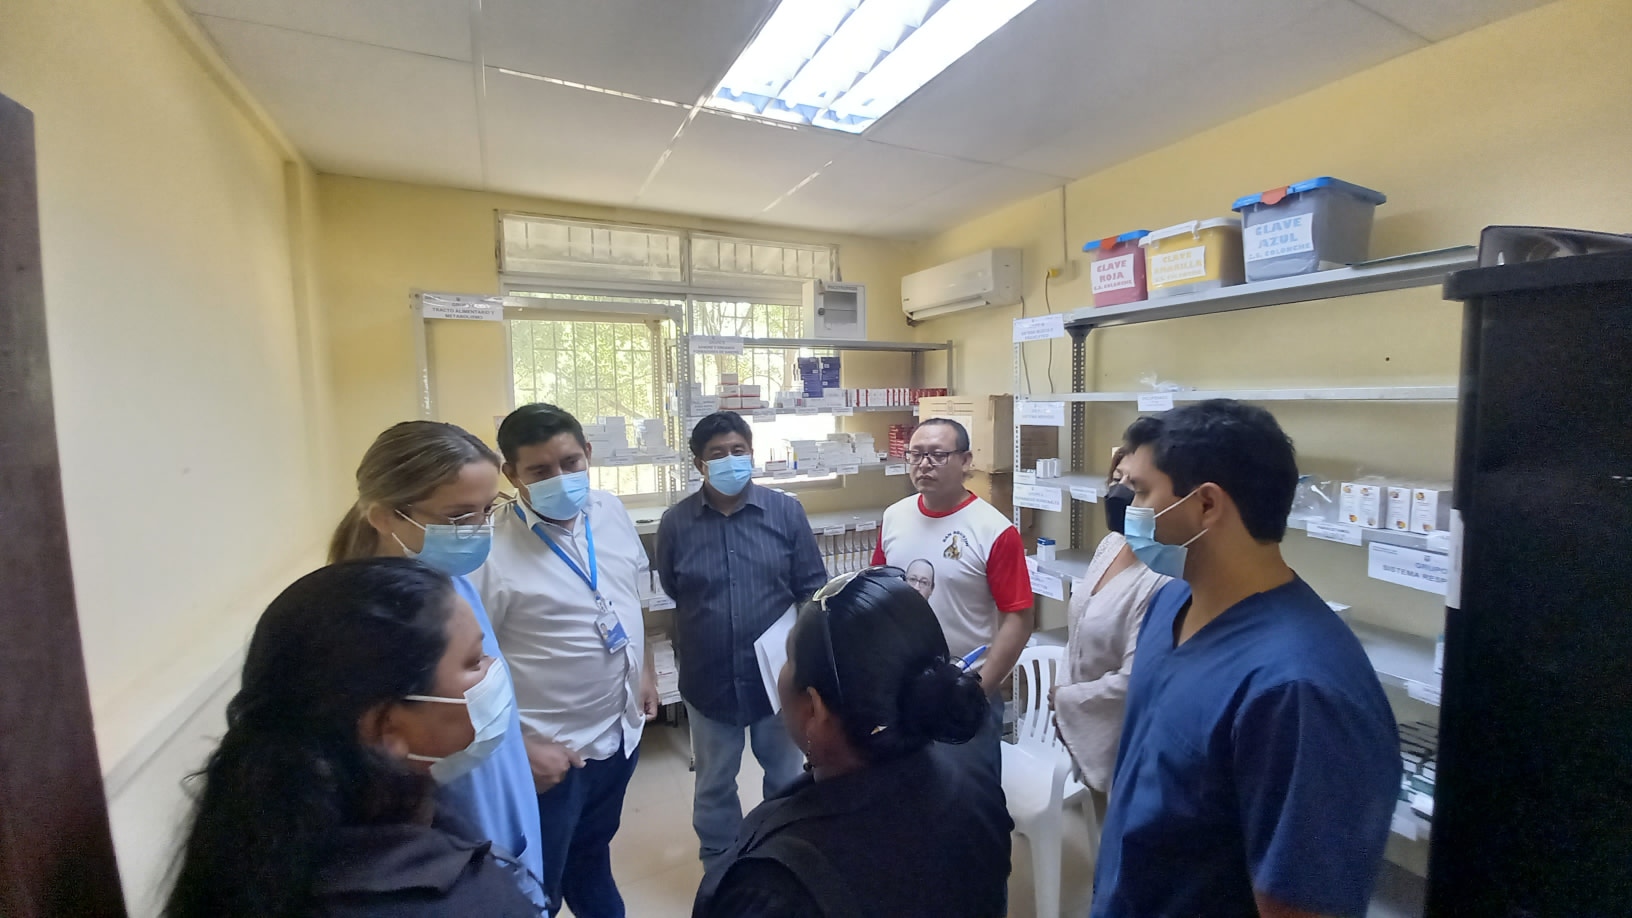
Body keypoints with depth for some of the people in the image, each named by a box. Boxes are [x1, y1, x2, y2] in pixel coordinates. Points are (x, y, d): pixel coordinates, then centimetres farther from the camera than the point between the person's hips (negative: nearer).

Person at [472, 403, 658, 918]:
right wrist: (521, 747, -17)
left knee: (592, 850, 30)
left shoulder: (611, 513, -5)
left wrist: (644, 671, 10)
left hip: (620, 729, 5)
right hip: (551, 750, -5)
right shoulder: (491, 553, -23)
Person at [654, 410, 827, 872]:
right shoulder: (676, 522, -8)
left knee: (786, 775, 21)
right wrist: (688, 647, 7)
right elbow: (667, 599, 2)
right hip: (708, 676, 0)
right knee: (714, 782, 21)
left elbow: (812, 589, -4)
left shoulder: (786, 511, -9)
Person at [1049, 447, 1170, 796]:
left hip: (1122, 738, -7)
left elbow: (1132, 682, -28)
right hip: (1084, 724, 7)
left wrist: (1064, 699, -11)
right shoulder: (1110, 545, -3)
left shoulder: (1161, 580, -30)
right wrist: (1064, 701, 4)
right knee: (1100, 816, 26)